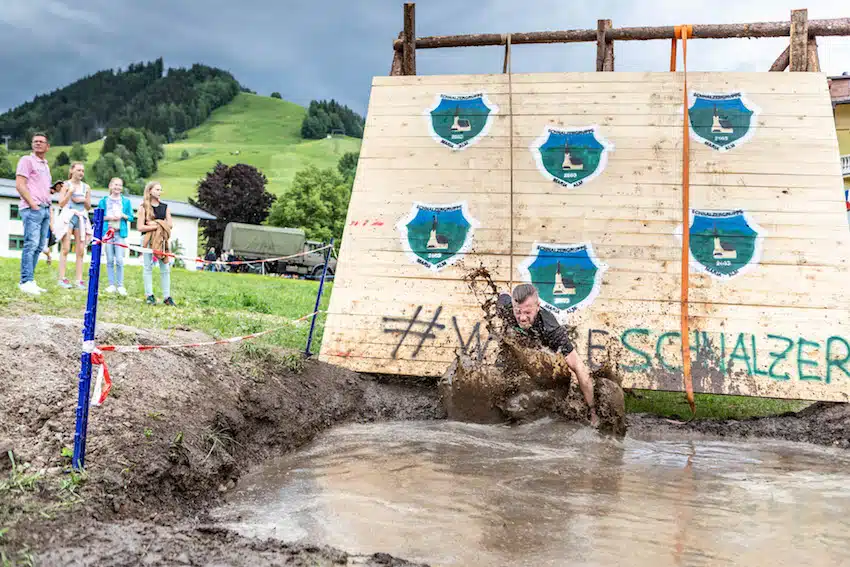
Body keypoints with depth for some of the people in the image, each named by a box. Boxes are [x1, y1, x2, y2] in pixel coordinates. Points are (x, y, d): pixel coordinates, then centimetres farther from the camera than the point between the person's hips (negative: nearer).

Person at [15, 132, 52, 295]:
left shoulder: (46, 165, 21)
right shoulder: (27, 160, -2)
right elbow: (19, 185, -10)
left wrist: (48, 206, 15)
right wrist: (32, 204, -14)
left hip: (45, 209, 8)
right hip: (32, 209, -8)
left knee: (39, 247, 6)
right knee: (31, 244, -12)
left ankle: (29, 280, 11)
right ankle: (26, 282, -11)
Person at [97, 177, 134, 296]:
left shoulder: (126, 201, 9)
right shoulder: (104, 201, 8)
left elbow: (131, 218, 8)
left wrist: (123, 216, -9)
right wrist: (107, 217, -9)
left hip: (120, 233, 0)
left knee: (119, 260, -8)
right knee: (110, 260, 3)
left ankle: (120, 285, -2)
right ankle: (112, 285, 9)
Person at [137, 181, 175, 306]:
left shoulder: (165, 207, 10)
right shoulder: (143, 207, -2)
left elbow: (170, 224, 4)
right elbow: (140, 227, -9)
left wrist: (156, 223, -10)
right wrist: (158, 226, -13)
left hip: (161, 239, 3)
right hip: (148, 239, -3)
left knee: (165, 268, 1)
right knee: (148, 267, 1)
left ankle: (167, 296, 5)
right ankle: (149, 295, 7)